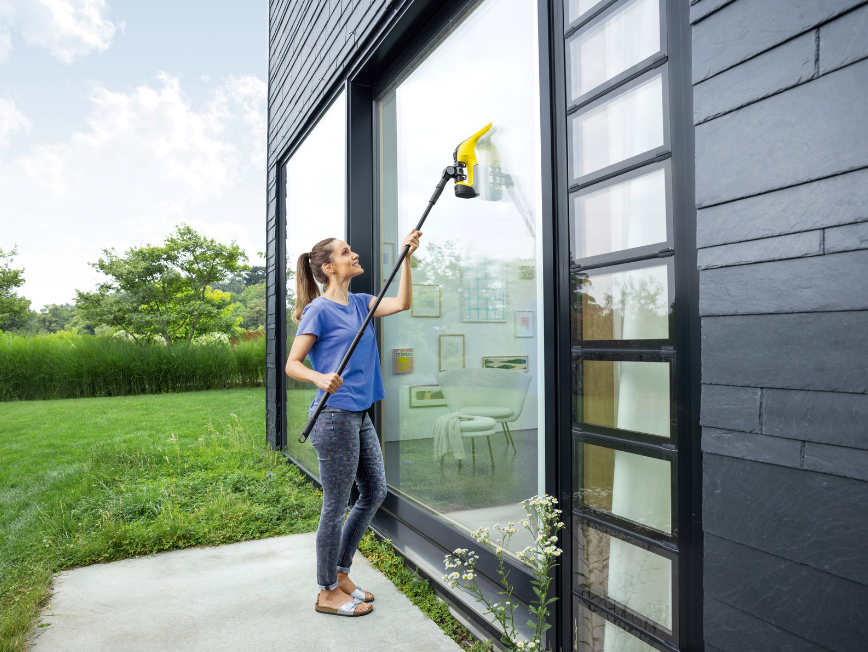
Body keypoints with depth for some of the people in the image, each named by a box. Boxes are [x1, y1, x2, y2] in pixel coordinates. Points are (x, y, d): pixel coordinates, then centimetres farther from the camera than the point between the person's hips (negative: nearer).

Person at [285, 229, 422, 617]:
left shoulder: (359, 303, 12)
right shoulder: (319, 309, -10)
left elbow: (402, 303, 7)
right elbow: (292, 364, -10)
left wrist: (406, 256, 1)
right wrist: (321, 378, -30)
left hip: (360, 416, 9)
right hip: (334, 417, -9)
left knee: (375, 492, 17)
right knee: (336, 506, 3)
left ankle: (340, 572, 33)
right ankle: (327, 592, 22)